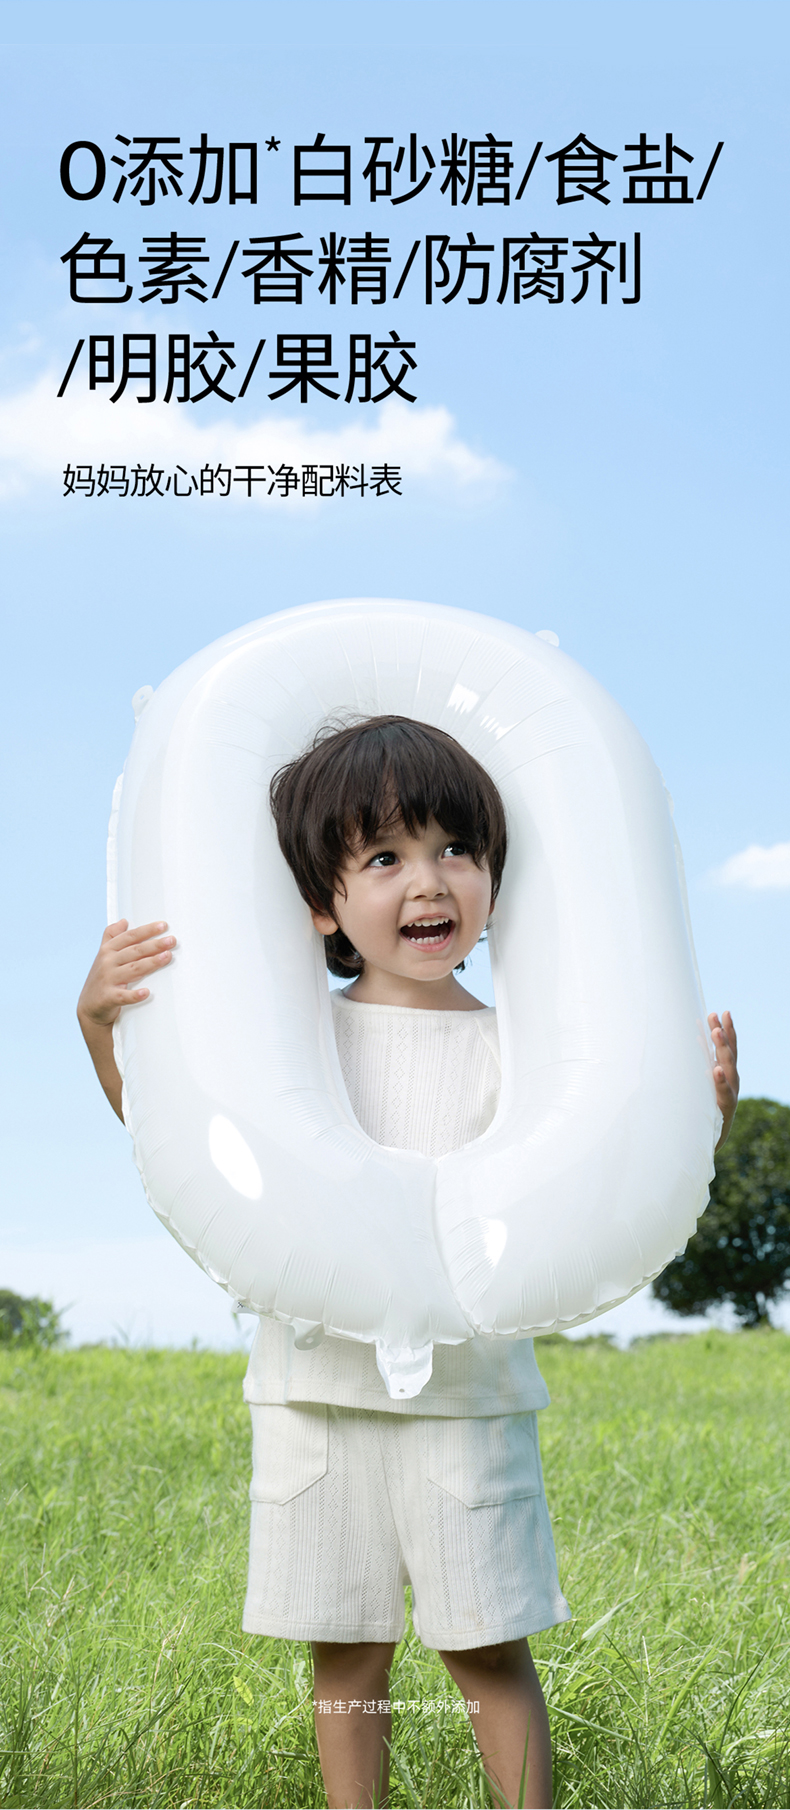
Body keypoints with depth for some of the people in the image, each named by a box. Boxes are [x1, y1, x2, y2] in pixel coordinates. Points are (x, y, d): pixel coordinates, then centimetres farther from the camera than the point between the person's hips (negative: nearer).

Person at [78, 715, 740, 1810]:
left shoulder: (515, 1049, -1)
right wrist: (102, 1022, -5)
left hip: (467, 1397, -1)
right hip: (320, 1392, 1)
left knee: (489, 1645, 5)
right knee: (346, 1653, 10)